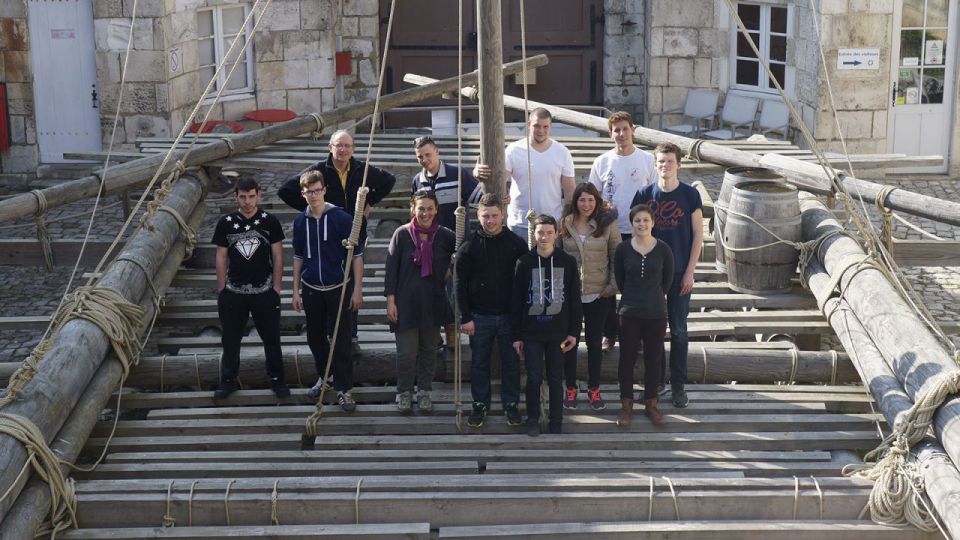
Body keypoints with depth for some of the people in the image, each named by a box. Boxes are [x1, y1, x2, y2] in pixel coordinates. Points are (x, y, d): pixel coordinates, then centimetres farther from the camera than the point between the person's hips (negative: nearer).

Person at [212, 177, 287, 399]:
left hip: (264, 292, -1)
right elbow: (221, 258, 4)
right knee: (231, 339, 10)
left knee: (271, 338, 7)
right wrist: (221, 291, 1)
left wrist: (276, 288, -5)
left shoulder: (270, 221, -4)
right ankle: (228, 380, 22)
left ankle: (276, 379, 20)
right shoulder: (226, 222, 0)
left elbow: (278, 256, -1)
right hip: (233, 292, 1)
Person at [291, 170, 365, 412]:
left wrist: (357, 290, -10)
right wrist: (296, 290, 9)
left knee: (341, 340, -2)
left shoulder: (342, 218, -11)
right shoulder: (300, 221, 2)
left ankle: (343, 389, 6)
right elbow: (298, 257, 11)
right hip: (311, 290, 4)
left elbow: (356, 255, -8)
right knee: (315, 337, 15)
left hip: (338, 288, -4)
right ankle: (324, 376, 35)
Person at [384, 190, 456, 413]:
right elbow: (391, 269, -4)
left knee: (429, 350, 12)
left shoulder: (444, 235, -2)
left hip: (432, 302, 2)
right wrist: (390, 301, -6)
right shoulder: (402, 234, -6)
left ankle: (424, 391, 28)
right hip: (406, 302, -2)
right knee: (406, 353, 0)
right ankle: (404, 392, 21)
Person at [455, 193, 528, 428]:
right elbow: (460, 283, -3)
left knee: (511, 362, 8)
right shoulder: (469, 246, -3)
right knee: (479, 362, 9)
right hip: (479, 316, 0)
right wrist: (465, 318, -7)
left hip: (509, 314, 0)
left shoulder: (516, 244, -3)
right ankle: (480, 404, 21)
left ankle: (511, 404, 21)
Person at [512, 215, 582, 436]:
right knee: (534, 378, 3)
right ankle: (533, 420, 19)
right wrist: (517, 335, -2)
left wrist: (574, 332, 0)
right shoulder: (524, 262, -2)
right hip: (531, 332, -1)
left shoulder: (568, 262, 0)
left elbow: (574, 300, 4)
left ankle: (556, 422, 19)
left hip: (558, 332, 1)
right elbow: (517, 301, 0)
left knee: (556, 379, 8)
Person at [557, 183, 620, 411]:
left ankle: (594, 389, 21)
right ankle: (570, 388, 21)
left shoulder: (607, 224, -3)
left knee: (594, 341, 9)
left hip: (599, 294, -1)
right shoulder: (564, 224, 0)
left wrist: (613, 285, -7)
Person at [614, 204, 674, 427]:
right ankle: (626, 405, 19)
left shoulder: (663, 249, -5)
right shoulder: (623, 249, -5)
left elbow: (668, 279, 8)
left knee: (653, 359, 8)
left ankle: (651, 404, 24)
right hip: (629, 314, 0)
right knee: (627, 359, 5)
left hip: (656, 314, 0)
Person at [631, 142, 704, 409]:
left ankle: (678, 385, 14)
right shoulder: (644, 194, 0)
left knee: (678, 330, 5)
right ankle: (655, 382, 20)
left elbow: (698, 235, -2)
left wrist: (689, 272, -6)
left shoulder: (690, 195, -3)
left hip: (679, 272, -1)